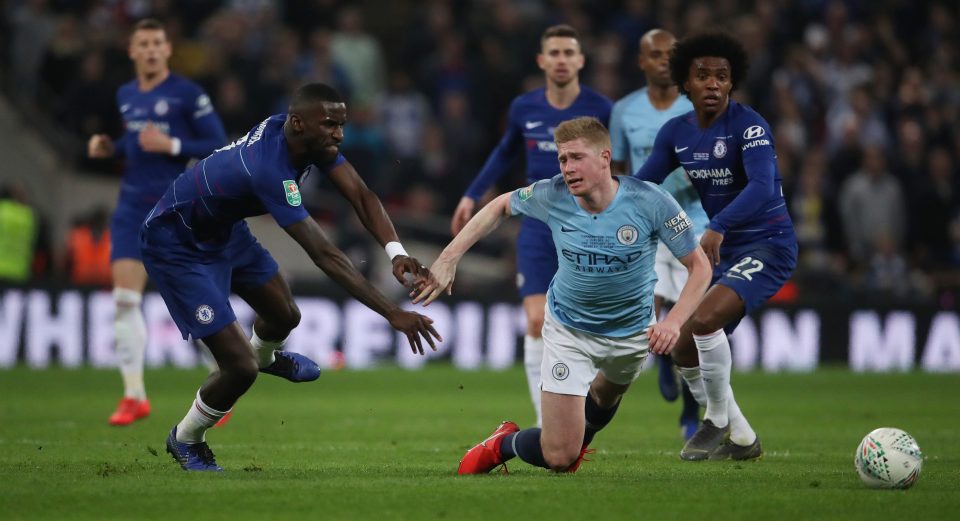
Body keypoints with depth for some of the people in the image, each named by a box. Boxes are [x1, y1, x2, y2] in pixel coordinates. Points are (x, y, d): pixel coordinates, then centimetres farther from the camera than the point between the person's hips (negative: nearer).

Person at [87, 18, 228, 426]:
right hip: (132, 207, 5)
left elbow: (218, 146, -8)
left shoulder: (188, 94, -7)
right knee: (124, 299, -6)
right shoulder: (125, 95, 11)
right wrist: (108, 148, 5)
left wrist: (171, 146, -19)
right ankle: (134, 396, 0)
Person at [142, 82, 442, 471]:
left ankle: (265, 356, 60)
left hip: (223, 228, 9)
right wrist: (393, 314, -43)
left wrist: (395, 252, -35)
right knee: (240, 368, -11)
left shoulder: (310, 135, -15)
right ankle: (185, 440, 18)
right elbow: (325, 256, -42)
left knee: (285, 317, 21)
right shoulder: (269, 170, -41)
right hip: (177, 246, -9)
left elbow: (360, 196, -17)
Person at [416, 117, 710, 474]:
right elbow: (501, 206, 0)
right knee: (558, 458, -7)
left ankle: (579, 438, 67)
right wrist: (449, 257, -7)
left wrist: (674, 321, -34)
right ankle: (504, 443, 24)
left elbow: (699, 267, -18)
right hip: (568, 330, -1)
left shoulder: (649, 201, -26)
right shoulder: (551, 196, -22)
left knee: (605, 397, 32)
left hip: (632, 331, 1)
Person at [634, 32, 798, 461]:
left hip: (768, 246, -8)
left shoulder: (748, 126, -19)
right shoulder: (676, 132, 2)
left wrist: (718, 228, -48)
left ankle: (718, 422, -8)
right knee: (685, 350, 6)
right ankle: (741, 440, 22)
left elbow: (762, 186, -34)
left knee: (704, 320, -28)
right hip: (726, 250, 8)